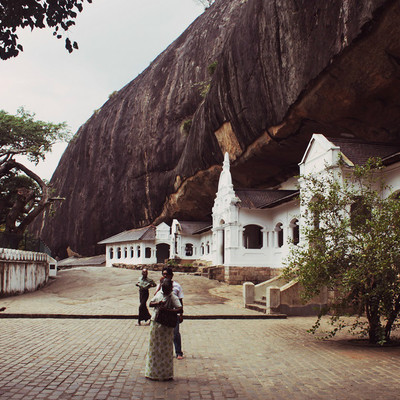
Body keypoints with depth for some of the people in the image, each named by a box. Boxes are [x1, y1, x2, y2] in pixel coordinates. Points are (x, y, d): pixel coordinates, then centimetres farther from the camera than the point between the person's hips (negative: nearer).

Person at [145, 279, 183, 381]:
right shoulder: (159, 293, 5)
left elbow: (180, 309, -22)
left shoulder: (173, 297, -13)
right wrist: (158, 303, -12)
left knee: (165, 350, 3)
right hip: (155, 323, 6)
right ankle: (153, 372, 26)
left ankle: (166, 374, 15)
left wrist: (168, 310, -28)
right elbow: (150, 304, 8)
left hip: (166, 326, -5)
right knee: (154, 348, 13)